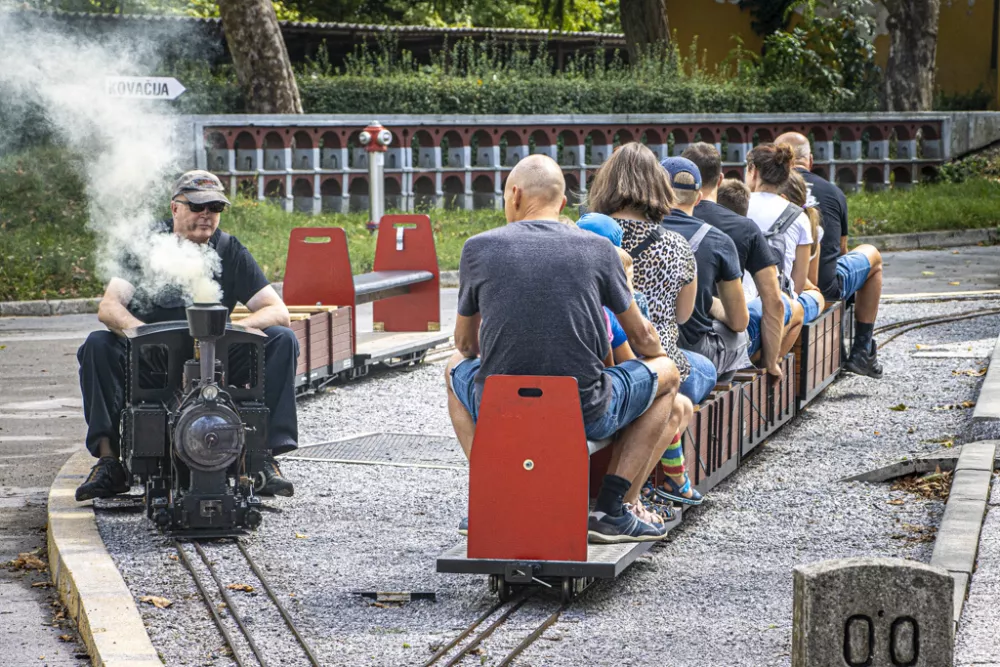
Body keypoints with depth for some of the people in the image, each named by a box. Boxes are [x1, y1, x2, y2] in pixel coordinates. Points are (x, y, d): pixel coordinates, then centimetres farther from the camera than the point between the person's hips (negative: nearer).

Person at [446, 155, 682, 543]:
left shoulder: (479, 248, 0)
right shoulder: (597, 249, -1)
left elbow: (466, 342, 15)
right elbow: (642, 339, 13)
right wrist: (657, 359, 38)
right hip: (586, 416, -2)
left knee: (457, 366, 34)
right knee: (666, 372, 25)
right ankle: (609, 511, 13)